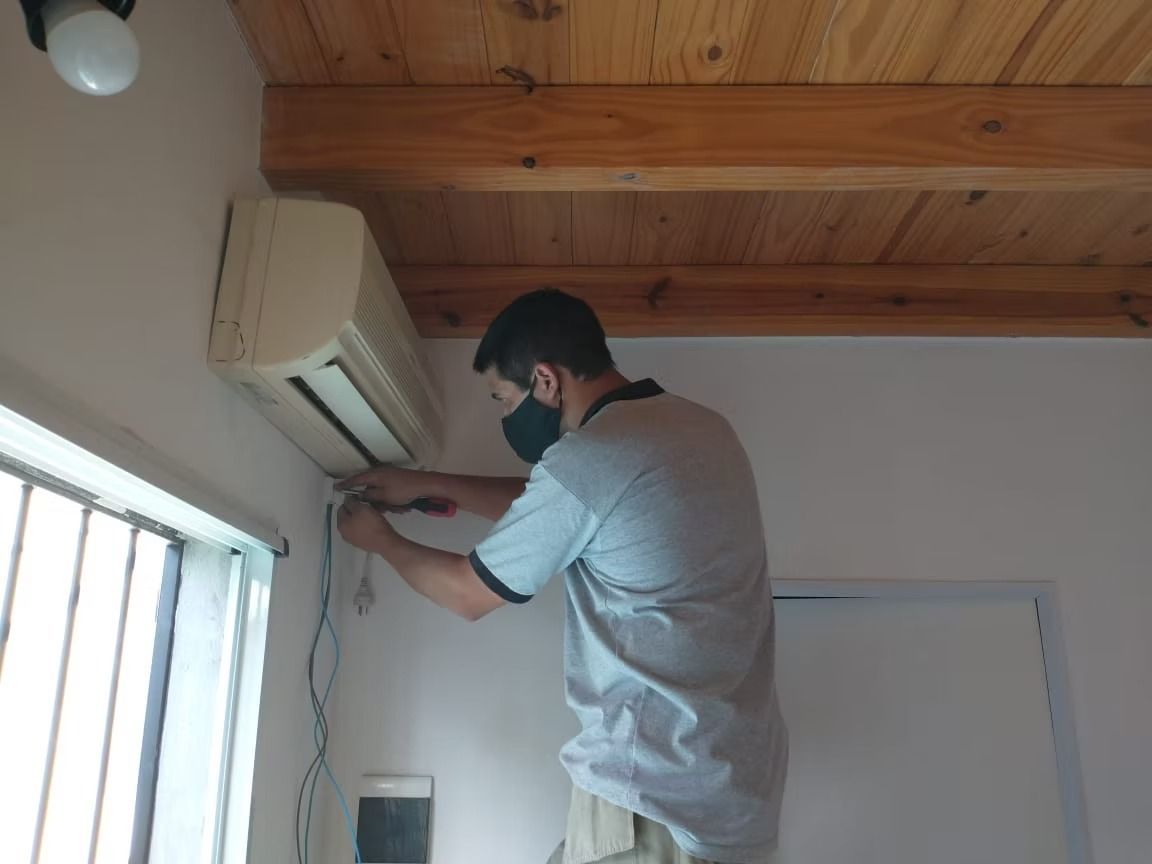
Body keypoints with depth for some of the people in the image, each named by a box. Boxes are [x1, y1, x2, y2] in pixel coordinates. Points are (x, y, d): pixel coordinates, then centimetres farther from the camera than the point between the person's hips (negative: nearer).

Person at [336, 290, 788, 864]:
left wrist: (380, 541, 16)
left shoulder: (585, 461, -18)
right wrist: (427, 484, 24)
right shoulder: (702, 427, 9)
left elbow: (468, 593, -2)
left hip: (658, 791, -9)